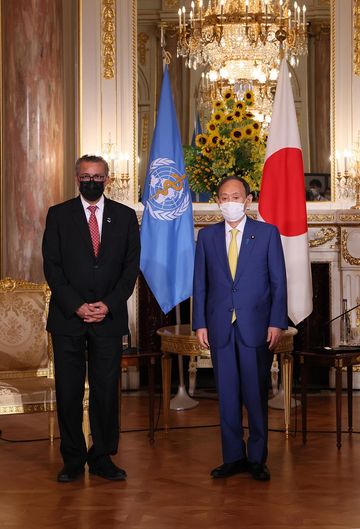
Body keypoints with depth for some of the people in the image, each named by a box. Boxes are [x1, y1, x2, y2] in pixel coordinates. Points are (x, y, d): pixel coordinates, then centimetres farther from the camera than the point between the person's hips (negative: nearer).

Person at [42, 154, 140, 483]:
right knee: (68, 391, 2)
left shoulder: (125, 216, 8)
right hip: (68, 317, -1)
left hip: (109, 317, 1)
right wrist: (77, 306, -11)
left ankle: (102, 458, 14)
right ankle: (73, 461, 12)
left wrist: (108, 305, -8)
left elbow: (131, 267, 4)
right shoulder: (58, 215, 5)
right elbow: (52, 267, -1)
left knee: (107, 391, 3)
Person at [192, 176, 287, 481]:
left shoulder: (267, 233, 2)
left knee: (256, 396, 2)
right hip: (220, 328, 2)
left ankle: (257, 459, 13)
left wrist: (277, 322, -7)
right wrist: (200, 324, 2)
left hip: (256, 327, -2)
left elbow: (278, 281, 1)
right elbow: (200, 283, 8)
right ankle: (234, 457, 16)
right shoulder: (207, 236, 9)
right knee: (227, 396, 6)